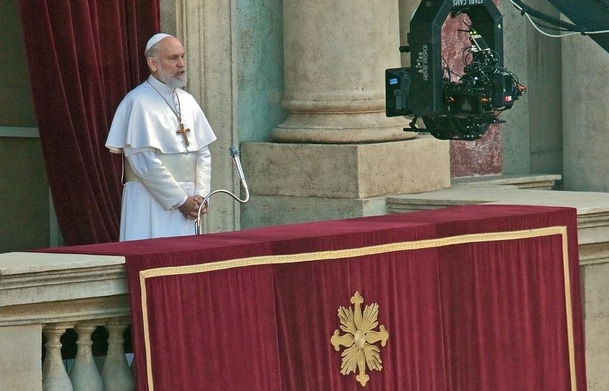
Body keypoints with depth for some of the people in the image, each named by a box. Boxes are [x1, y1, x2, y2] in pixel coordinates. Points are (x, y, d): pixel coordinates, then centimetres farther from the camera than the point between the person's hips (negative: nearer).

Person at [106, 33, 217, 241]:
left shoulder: (187, 101, 12)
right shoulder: (138, 102, -10)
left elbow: (203, 153, 14)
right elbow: (144, 162, -16)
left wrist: (200, 195, -2)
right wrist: (180, 200, -14)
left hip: (186, 204, 6)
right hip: (150, 205, -6)